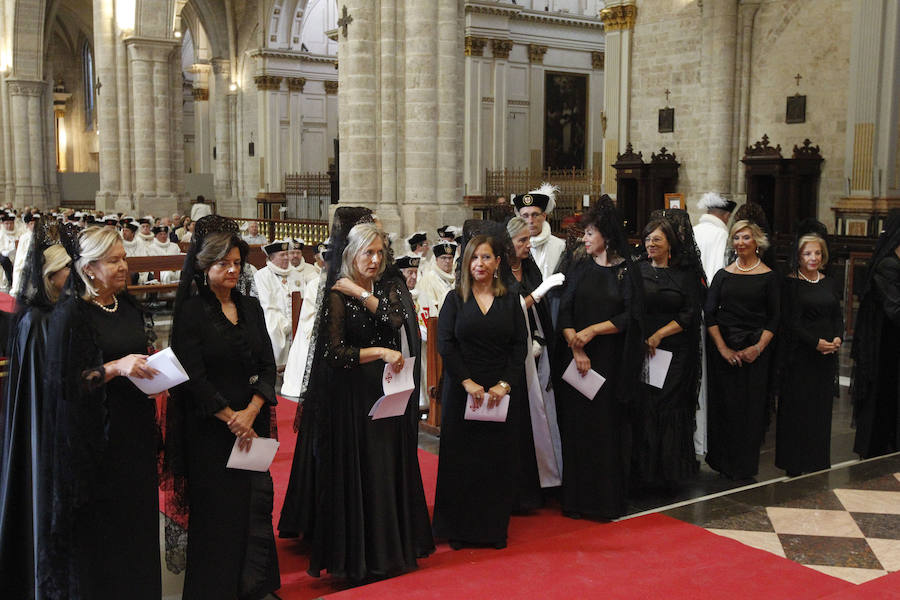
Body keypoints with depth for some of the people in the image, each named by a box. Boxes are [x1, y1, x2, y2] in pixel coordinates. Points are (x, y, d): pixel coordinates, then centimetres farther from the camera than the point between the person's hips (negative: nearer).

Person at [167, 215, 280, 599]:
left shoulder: (251, 308, 10)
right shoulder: (192, 312, -5)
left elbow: (267, 365, 6)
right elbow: (193, 377, -11)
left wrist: (251, 412, -8)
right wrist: (231, 417, -13)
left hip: (252, 422, 5)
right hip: (210, 429, -4)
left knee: (257, 502, 5)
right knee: (218, 512, 1)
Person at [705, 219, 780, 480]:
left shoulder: (768, 277, 2)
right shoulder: (723, 275, 6)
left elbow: (774, 318, 1)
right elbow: (709, 314, 2)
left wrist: (758, 348, -12)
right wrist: (723, 348, -8)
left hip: (755, 350, -1)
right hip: (723, 348, 1)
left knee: (751, 406, 1)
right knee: (724, 403, 4)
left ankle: (745, 465, 13)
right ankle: (723, 461, 16)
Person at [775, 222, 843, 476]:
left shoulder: (830, 283, 12)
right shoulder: (791, 283, -6)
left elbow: (838, 316, 14)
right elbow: (791, 322, -11)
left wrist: (837, 338, -5)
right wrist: (816, 342, -19)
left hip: (827, 355, 5)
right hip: (799, 355, -5)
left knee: (822, 407, 9)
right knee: (797, 407, -1)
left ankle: (818, 461, 19)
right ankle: (794, 464, 9)